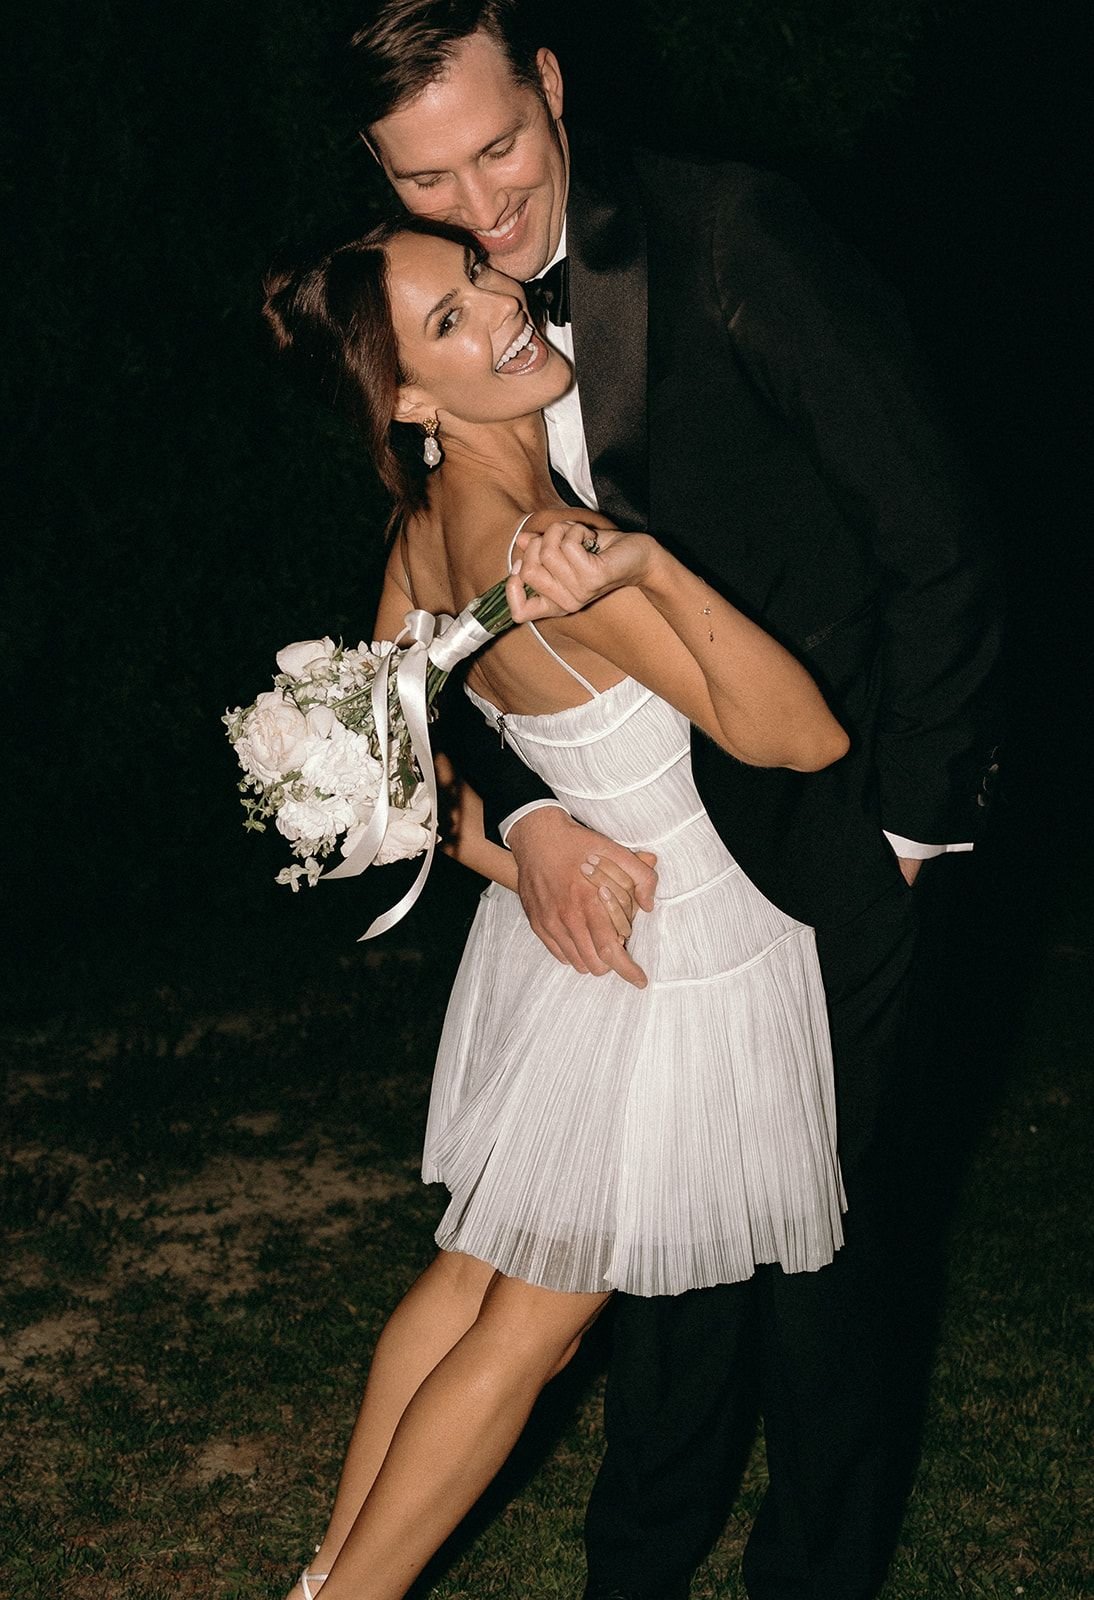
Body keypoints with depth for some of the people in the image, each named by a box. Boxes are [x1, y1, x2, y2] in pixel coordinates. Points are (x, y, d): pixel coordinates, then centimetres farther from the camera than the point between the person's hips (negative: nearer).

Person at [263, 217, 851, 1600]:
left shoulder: (432, 513, -4)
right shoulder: (538, 546, -31)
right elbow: (801, 737, -29)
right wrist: (648, 568, -40)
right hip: (673, 962, -8)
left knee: (475, 1273, 21)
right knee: (528, 1325, 9)